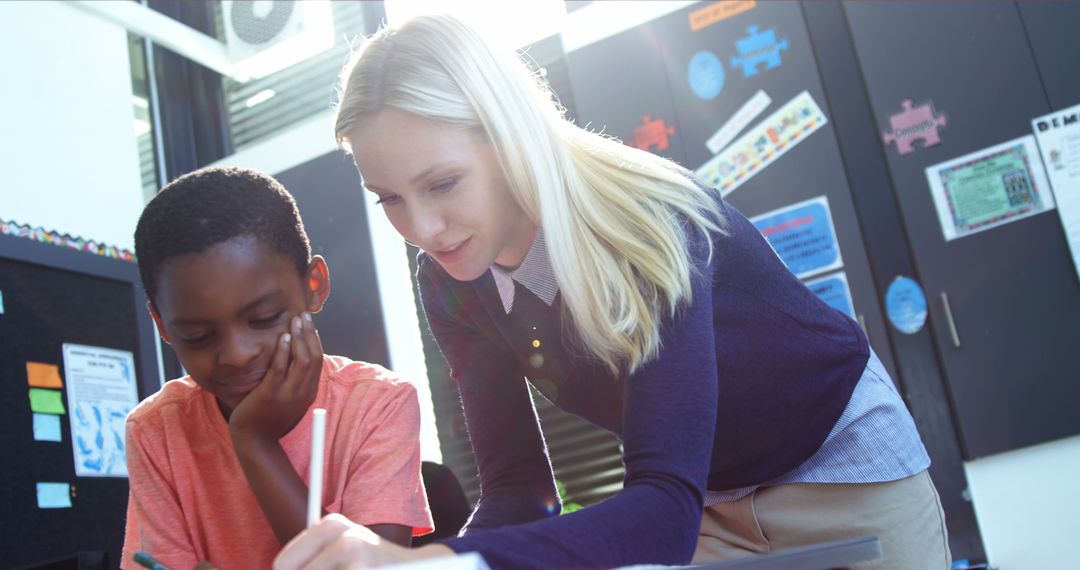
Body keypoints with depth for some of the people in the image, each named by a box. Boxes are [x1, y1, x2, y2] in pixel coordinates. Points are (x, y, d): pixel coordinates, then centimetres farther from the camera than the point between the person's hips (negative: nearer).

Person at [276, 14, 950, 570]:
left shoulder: (648, 218, -34)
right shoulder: (453, 285, -16)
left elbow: (668, 510, -43)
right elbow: (518, 488, -14)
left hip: (839, 458, -4)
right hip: (706, 500, 4)